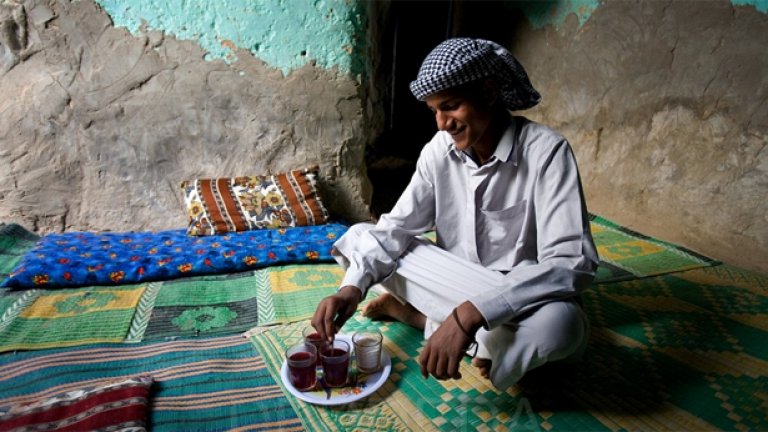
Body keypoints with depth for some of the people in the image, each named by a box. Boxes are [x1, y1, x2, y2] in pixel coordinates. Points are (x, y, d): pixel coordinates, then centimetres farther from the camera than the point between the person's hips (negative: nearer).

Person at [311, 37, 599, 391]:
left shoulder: (546, 151, -20)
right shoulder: (439, 150, -6)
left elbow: (572, 264, -30)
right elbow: (396, 228, -5)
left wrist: (470, 312, -41)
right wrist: (353, 286, -24)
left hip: (520, 301, -3)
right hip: (454, 285, 4)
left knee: (559, 323, -39)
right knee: (359, 237, -8)